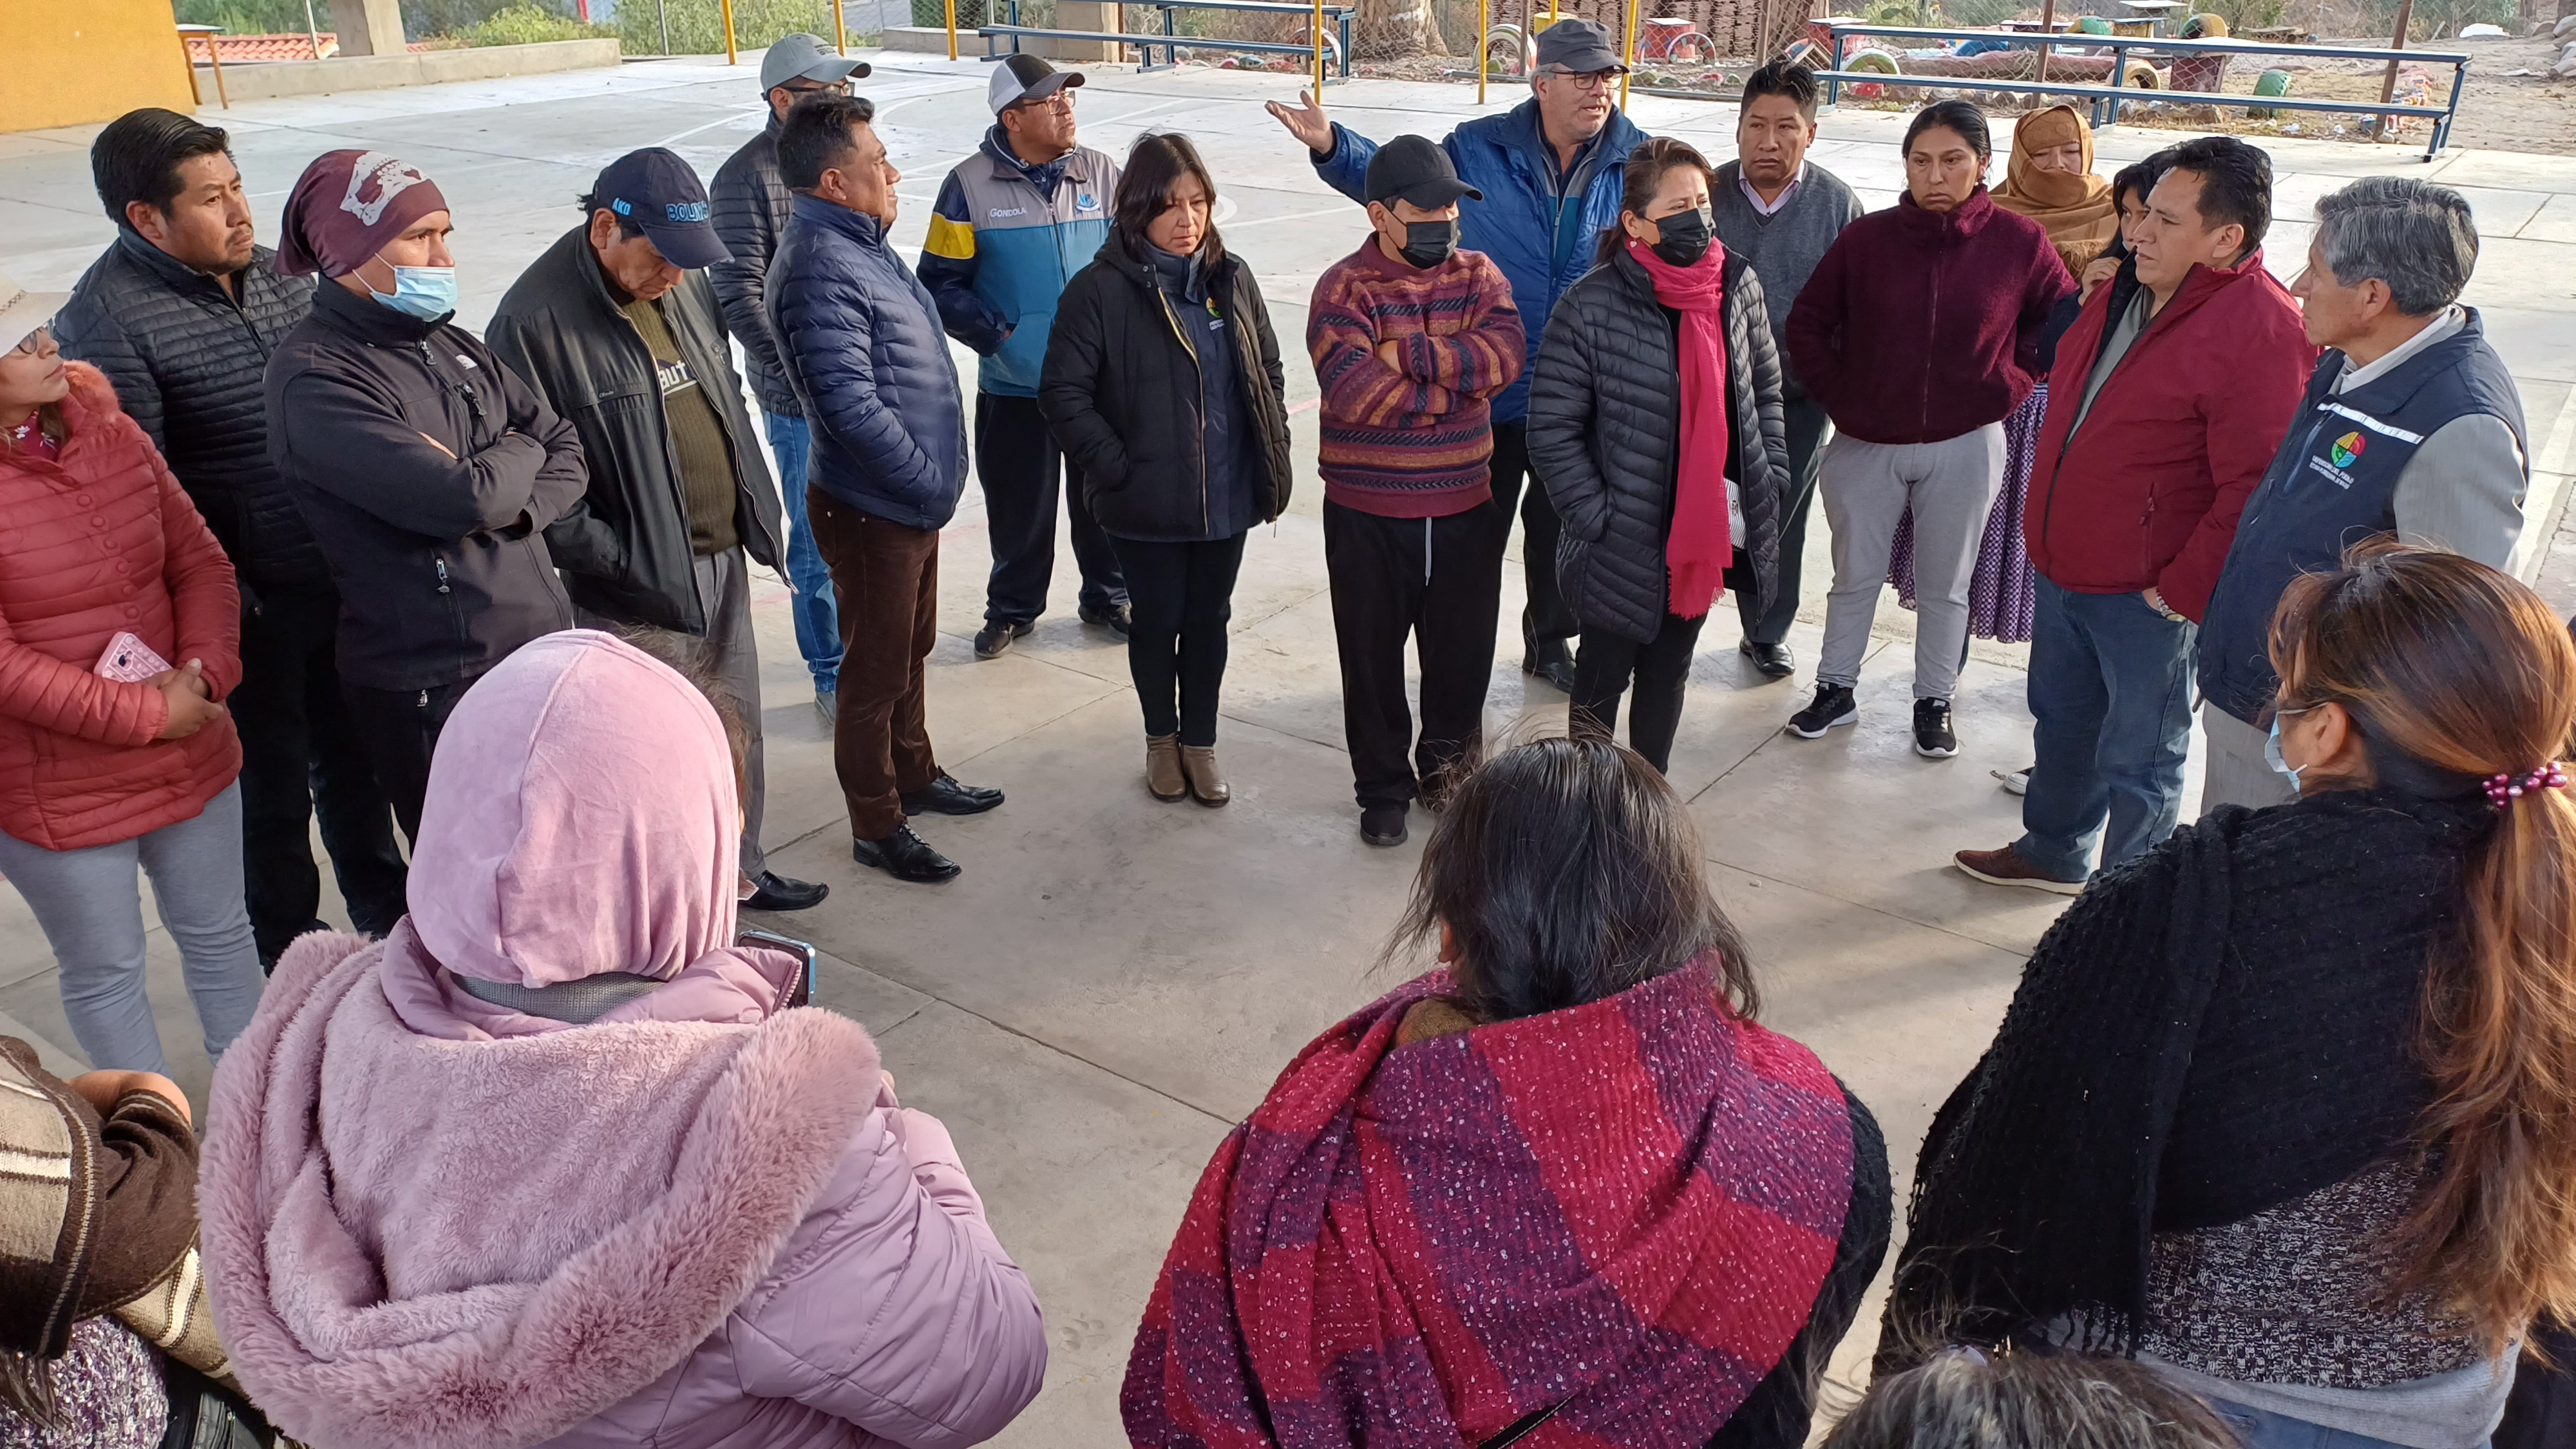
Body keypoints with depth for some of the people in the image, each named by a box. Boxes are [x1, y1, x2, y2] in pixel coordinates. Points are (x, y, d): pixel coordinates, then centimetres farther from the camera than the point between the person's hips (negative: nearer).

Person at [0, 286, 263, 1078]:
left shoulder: (110, 434, -1)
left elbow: (200, 560, 3)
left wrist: (206, 670, -13)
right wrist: (147, 713, -19)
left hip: (192, 756, 6)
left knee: (218, 934, 20)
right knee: (105, 973, 12)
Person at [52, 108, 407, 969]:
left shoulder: (270, 271, 5)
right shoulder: (107, 319, -16)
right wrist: (225, 605, -18)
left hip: (338, 575, 6)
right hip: (252, 607, -6)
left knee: (354, 758, 22)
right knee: (272, 791, 10)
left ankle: (387, 916, 42)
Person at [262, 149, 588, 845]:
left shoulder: (449, 344, 11)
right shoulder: (315, 379, -15)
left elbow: (567, 450, 8)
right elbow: (463, 498, -24)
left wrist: (513, 508, -12)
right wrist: (519, 454, -2)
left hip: (544, 643, 7)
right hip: (436, 689, -7)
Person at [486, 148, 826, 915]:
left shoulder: (683, 282, 4)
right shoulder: (536, 320, -19)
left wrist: (754, 511, 12)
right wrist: (623, 563, -18)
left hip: (724, 556, 7)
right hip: (637, 588, -7)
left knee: (738, 730, 19)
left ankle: (739, 868, 38)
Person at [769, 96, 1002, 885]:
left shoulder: (861, 243, 9)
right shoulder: (822, 269, -23)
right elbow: (852, 407, -28)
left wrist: (935, 478, 13)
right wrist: (931, 485, -20)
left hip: (910, 497, 10)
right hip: (871, 509, -10)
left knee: (910, 649, 24)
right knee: (876, 671, 4)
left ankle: (915, 776, 42)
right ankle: (877, 826, 19)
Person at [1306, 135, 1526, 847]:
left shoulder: (1477, 275, 3)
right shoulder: (1344, 289, -9)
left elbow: (1503, 355, -16)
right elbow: (1353, 392, -25)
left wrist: (1402, 354, -23)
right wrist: (1455, 388, -15)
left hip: (1467, 507, 3)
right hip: (1367, 513, -3)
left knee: (1462, 651, 15)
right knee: (1373, 655, 11)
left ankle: (1451, 772, 38)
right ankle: (1384, 787, 29)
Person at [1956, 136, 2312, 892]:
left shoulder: (2263, 332, -22)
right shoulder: (2129, 295, 6)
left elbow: (2252, 489, -24)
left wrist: (2185, 589, -20)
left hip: (2145, 594, -9)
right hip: (2066, 564, 9)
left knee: (2138, 758, 7)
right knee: (2061, 719, 25)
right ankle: (2053, 852, 46)